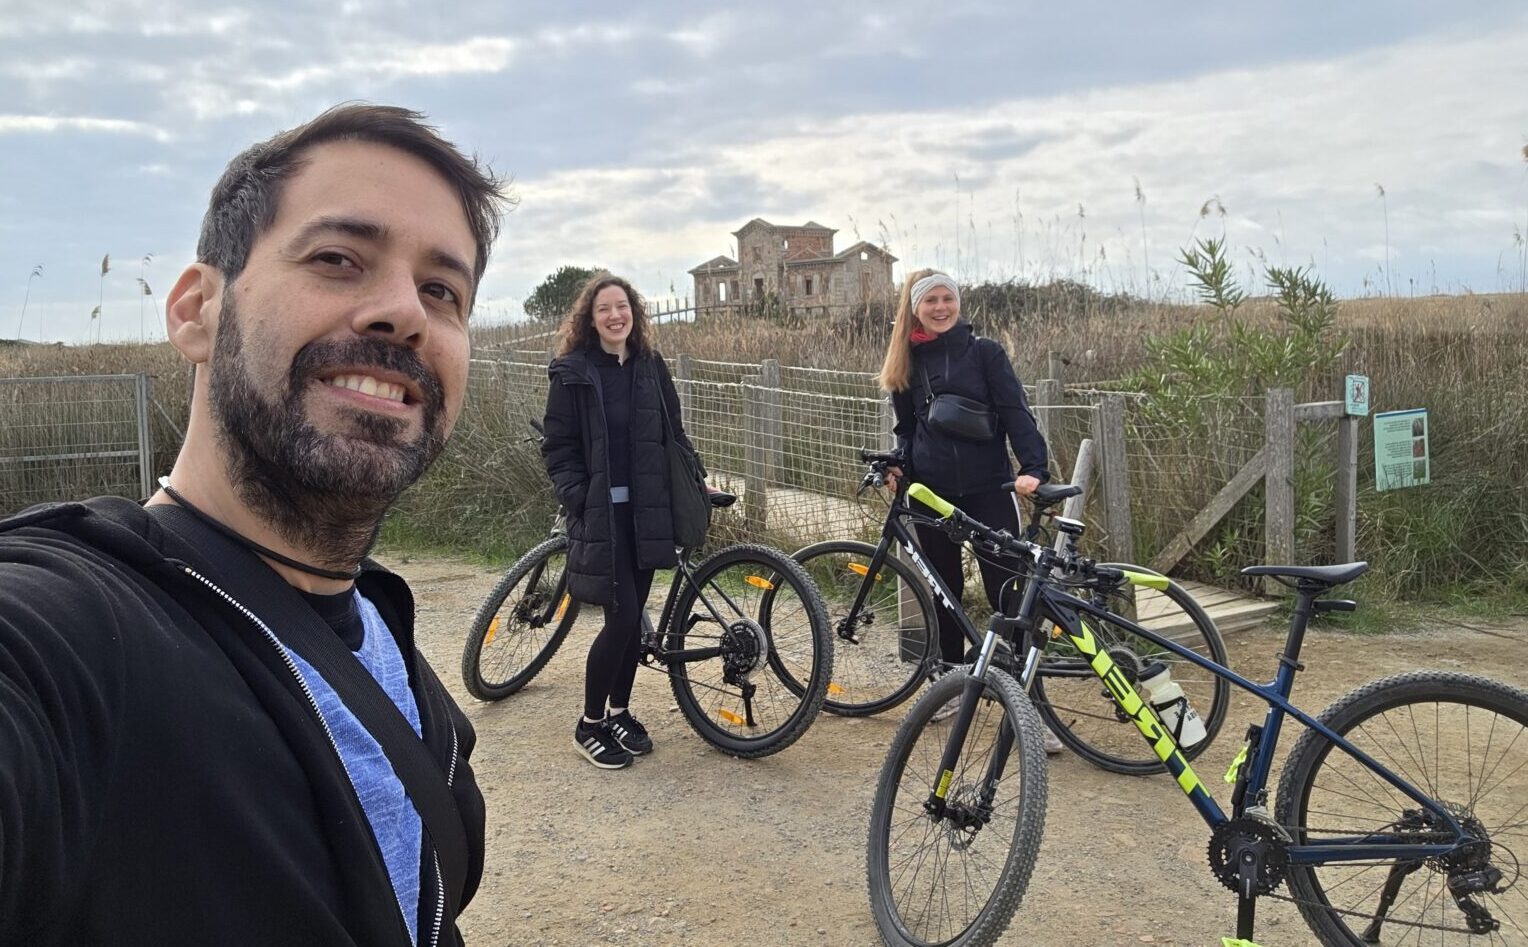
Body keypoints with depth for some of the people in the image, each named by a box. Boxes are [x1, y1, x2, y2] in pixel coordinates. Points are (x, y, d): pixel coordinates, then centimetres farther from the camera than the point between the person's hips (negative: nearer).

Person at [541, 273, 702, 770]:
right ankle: (590, 724, 10)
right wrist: (578, 500, -14)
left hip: (645, 509, 5)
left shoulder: (651, 367, 9)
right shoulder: (572, 373, -3)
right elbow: (558, 448, -4)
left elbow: (673, 433, 15)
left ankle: (619, 711, 27)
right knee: (621, 617, -9)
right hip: (600, 512, -4)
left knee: (635, 616, 9)